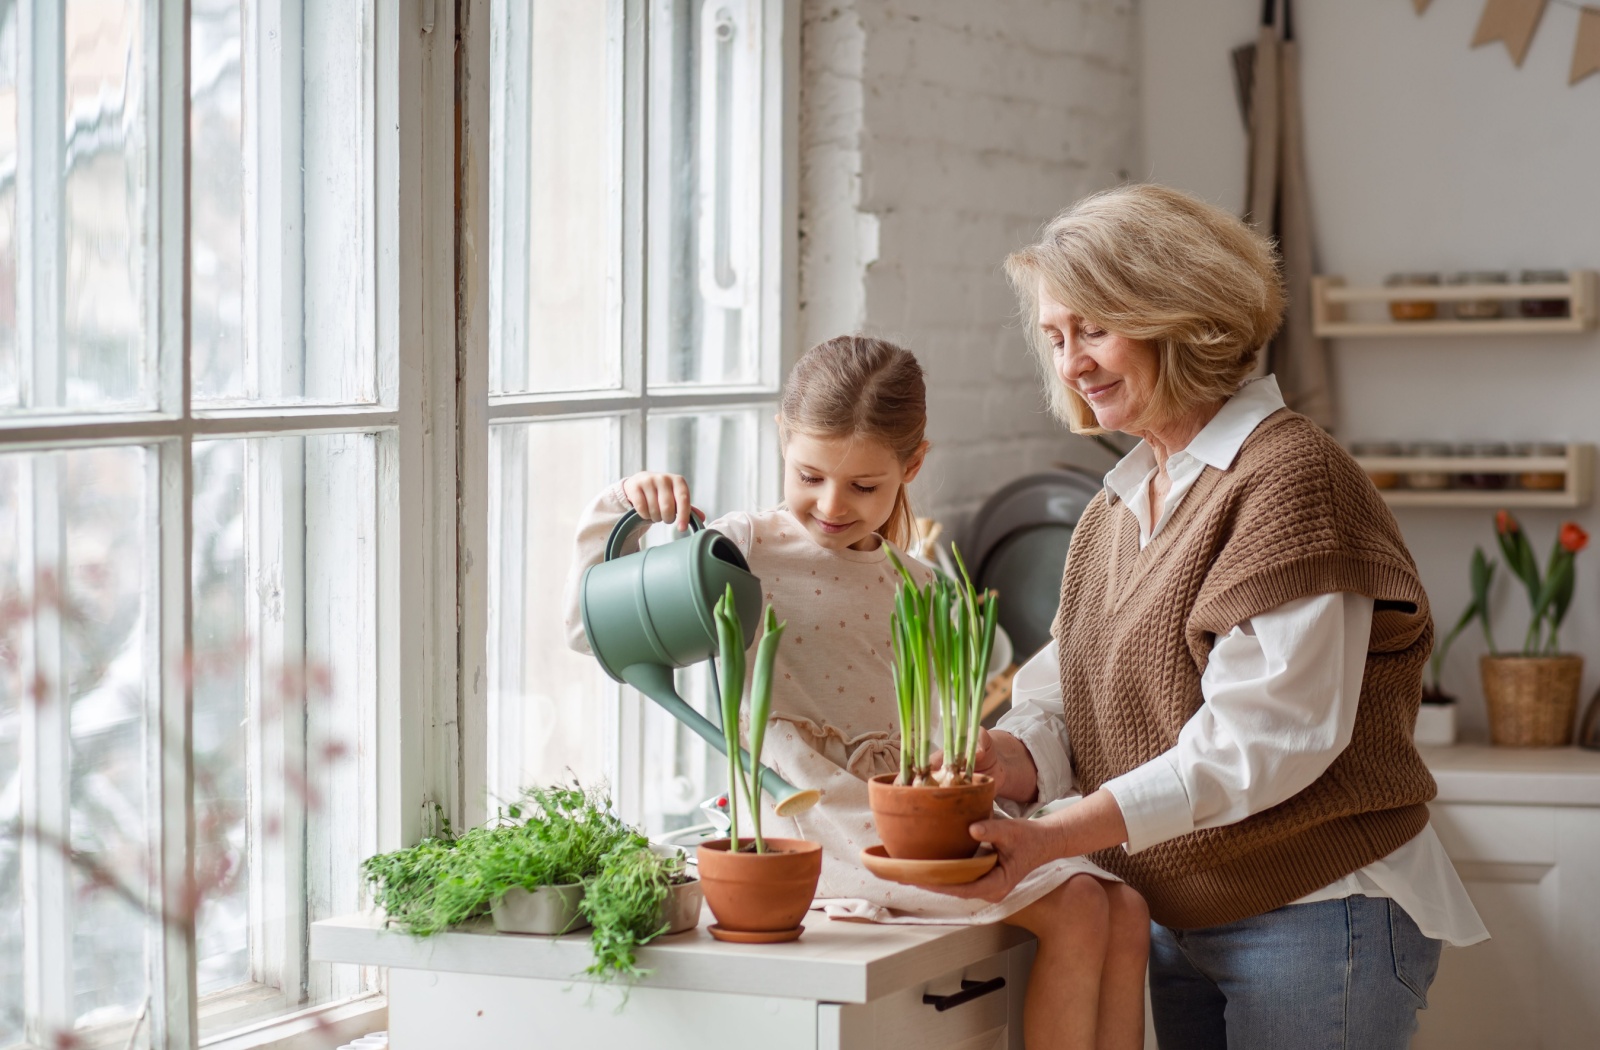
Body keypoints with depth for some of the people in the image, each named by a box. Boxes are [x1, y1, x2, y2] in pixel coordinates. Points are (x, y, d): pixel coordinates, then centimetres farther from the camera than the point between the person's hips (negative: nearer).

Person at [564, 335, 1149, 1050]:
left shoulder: (919, 590, 18)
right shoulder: (746, 553, 1)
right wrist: (619, 512, -14)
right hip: (824, 826, -7)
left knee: (1124, 912, -10)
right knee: (1075, 908, -20)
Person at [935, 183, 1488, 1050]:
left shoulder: (1289, 476, -16)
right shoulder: (1116, 510, 13)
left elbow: (1263, 737, -24)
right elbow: (1076, 701, 7)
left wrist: (1053, 837, -28)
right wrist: (1010, 758, -16)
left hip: (1319, 923, -8)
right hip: (1178, 926, 8)